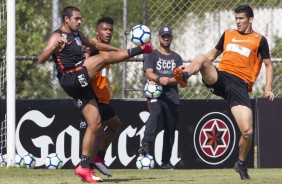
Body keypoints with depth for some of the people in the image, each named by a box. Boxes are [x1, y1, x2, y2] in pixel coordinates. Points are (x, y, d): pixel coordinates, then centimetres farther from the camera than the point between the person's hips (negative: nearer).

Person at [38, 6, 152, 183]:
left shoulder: (77, 34, 19)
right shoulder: (57, 37, -8)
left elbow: (95, 45, 36)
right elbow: (41, 59, -21)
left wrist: (118, 49, 35)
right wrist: (54, 46, -39)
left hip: (81, 83, 9)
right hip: (71, 79, -9)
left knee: (96, 126, 4)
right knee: (105, 58, -16)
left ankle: (85, 167, 7)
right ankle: (141, 50, 2)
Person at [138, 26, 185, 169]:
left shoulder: (176, 58, 19)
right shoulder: (152, 55, 10)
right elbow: (149, 73, -5)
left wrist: (167, 80, -12)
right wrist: (159, 79, -26)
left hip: (172, 97, 4)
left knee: (170, 129, 4)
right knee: (154, 114, -33)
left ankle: (166, 161, 11)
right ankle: (146, 144, -51)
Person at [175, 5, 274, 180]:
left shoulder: (259, 40, 9)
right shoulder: (228, 34, 19)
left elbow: (269, 65, 13)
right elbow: (213, 54, 30)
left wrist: (268, 89, -1)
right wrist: (190, 66, 20)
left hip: (240, 86, -3)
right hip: (219, 78, 3)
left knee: (247, 131, -12)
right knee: (201, 58, -28)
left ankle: (241, 164, 12)